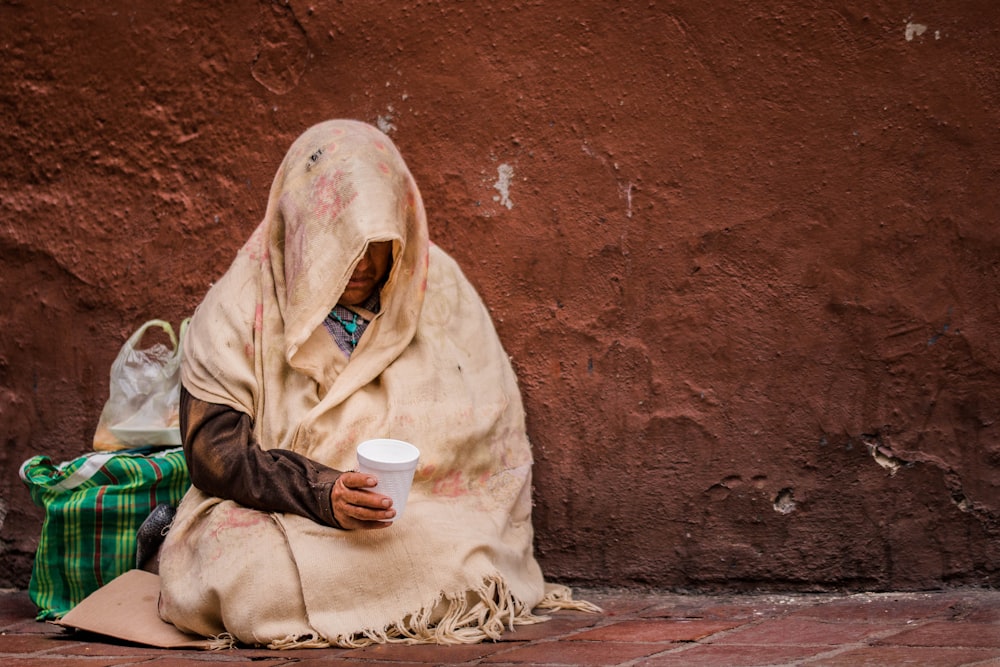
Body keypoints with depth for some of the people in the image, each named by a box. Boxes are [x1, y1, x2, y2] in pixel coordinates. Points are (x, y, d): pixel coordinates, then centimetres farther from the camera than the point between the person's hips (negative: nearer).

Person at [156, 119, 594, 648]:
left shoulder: (438, 288, 4)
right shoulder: (239, 307, -2)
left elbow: (494, 441, 8)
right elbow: (213, 451, -7)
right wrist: (323, 494, -24)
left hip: (430, 524, 1)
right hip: (277, 522, 0)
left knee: (457, 564, -32)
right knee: (259, 573, -34)